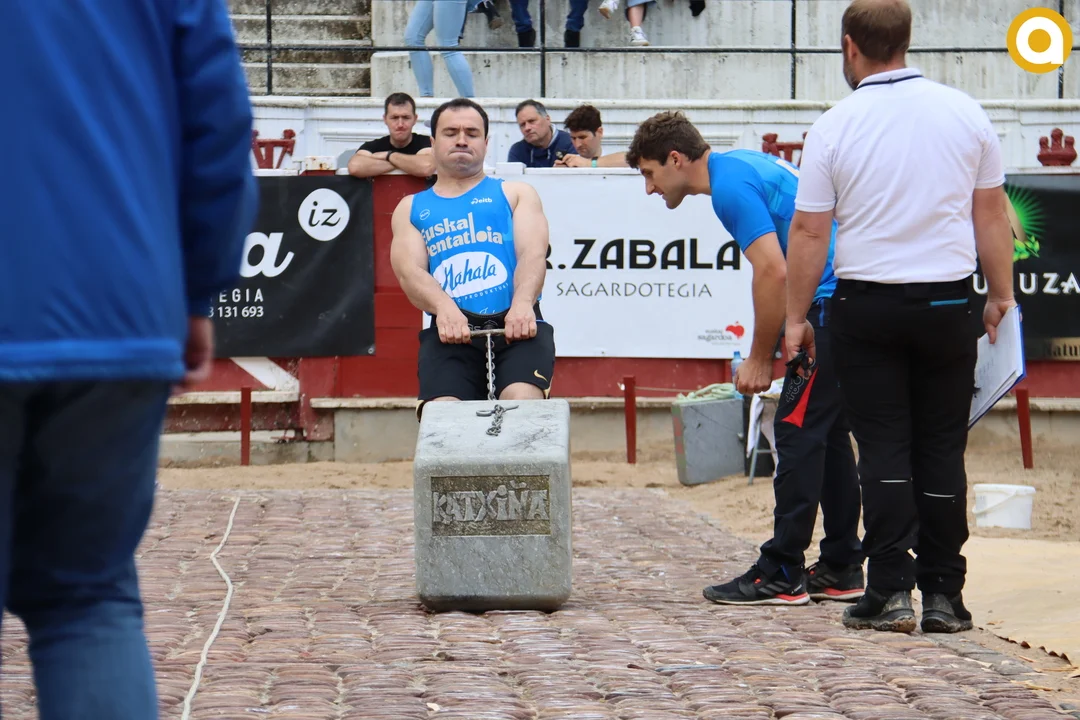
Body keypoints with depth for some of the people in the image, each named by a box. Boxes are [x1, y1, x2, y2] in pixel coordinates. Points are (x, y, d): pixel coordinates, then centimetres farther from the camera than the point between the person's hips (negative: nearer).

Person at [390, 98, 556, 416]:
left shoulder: (515, 194, 24)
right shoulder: (411, 208, 25)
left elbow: (533, 253, 5)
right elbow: (409, 271, 7)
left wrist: (523, 303, -19)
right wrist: (444, 307, -18)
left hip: (517, 328, 0)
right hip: (450, 331, 1)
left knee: (522, 403, -32)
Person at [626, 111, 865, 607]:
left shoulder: (731, 185, -12)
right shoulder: (745, 164, 19)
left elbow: (773, 272, -19)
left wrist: (760, 358, -10)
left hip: (832, 303, -10)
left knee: (799, 433, -7)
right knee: (827, 435, 13)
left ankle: (781, 575, -6)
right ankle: (840, 570, 16)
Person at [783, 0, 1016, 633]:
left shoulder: (835, 127, -6)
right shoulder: (964, 112, 0)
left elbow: (809, 232, -3)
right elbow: (992, 213, 6)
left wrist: (797, 317, 5)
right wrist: (1002, 296, 17)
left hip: (868, 304, -1)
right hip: (948, 301, 2)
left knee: (885, 450, 4)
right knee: (942, 450, 7)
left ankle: (890, 591, -1)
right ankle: (944, 595, 8)